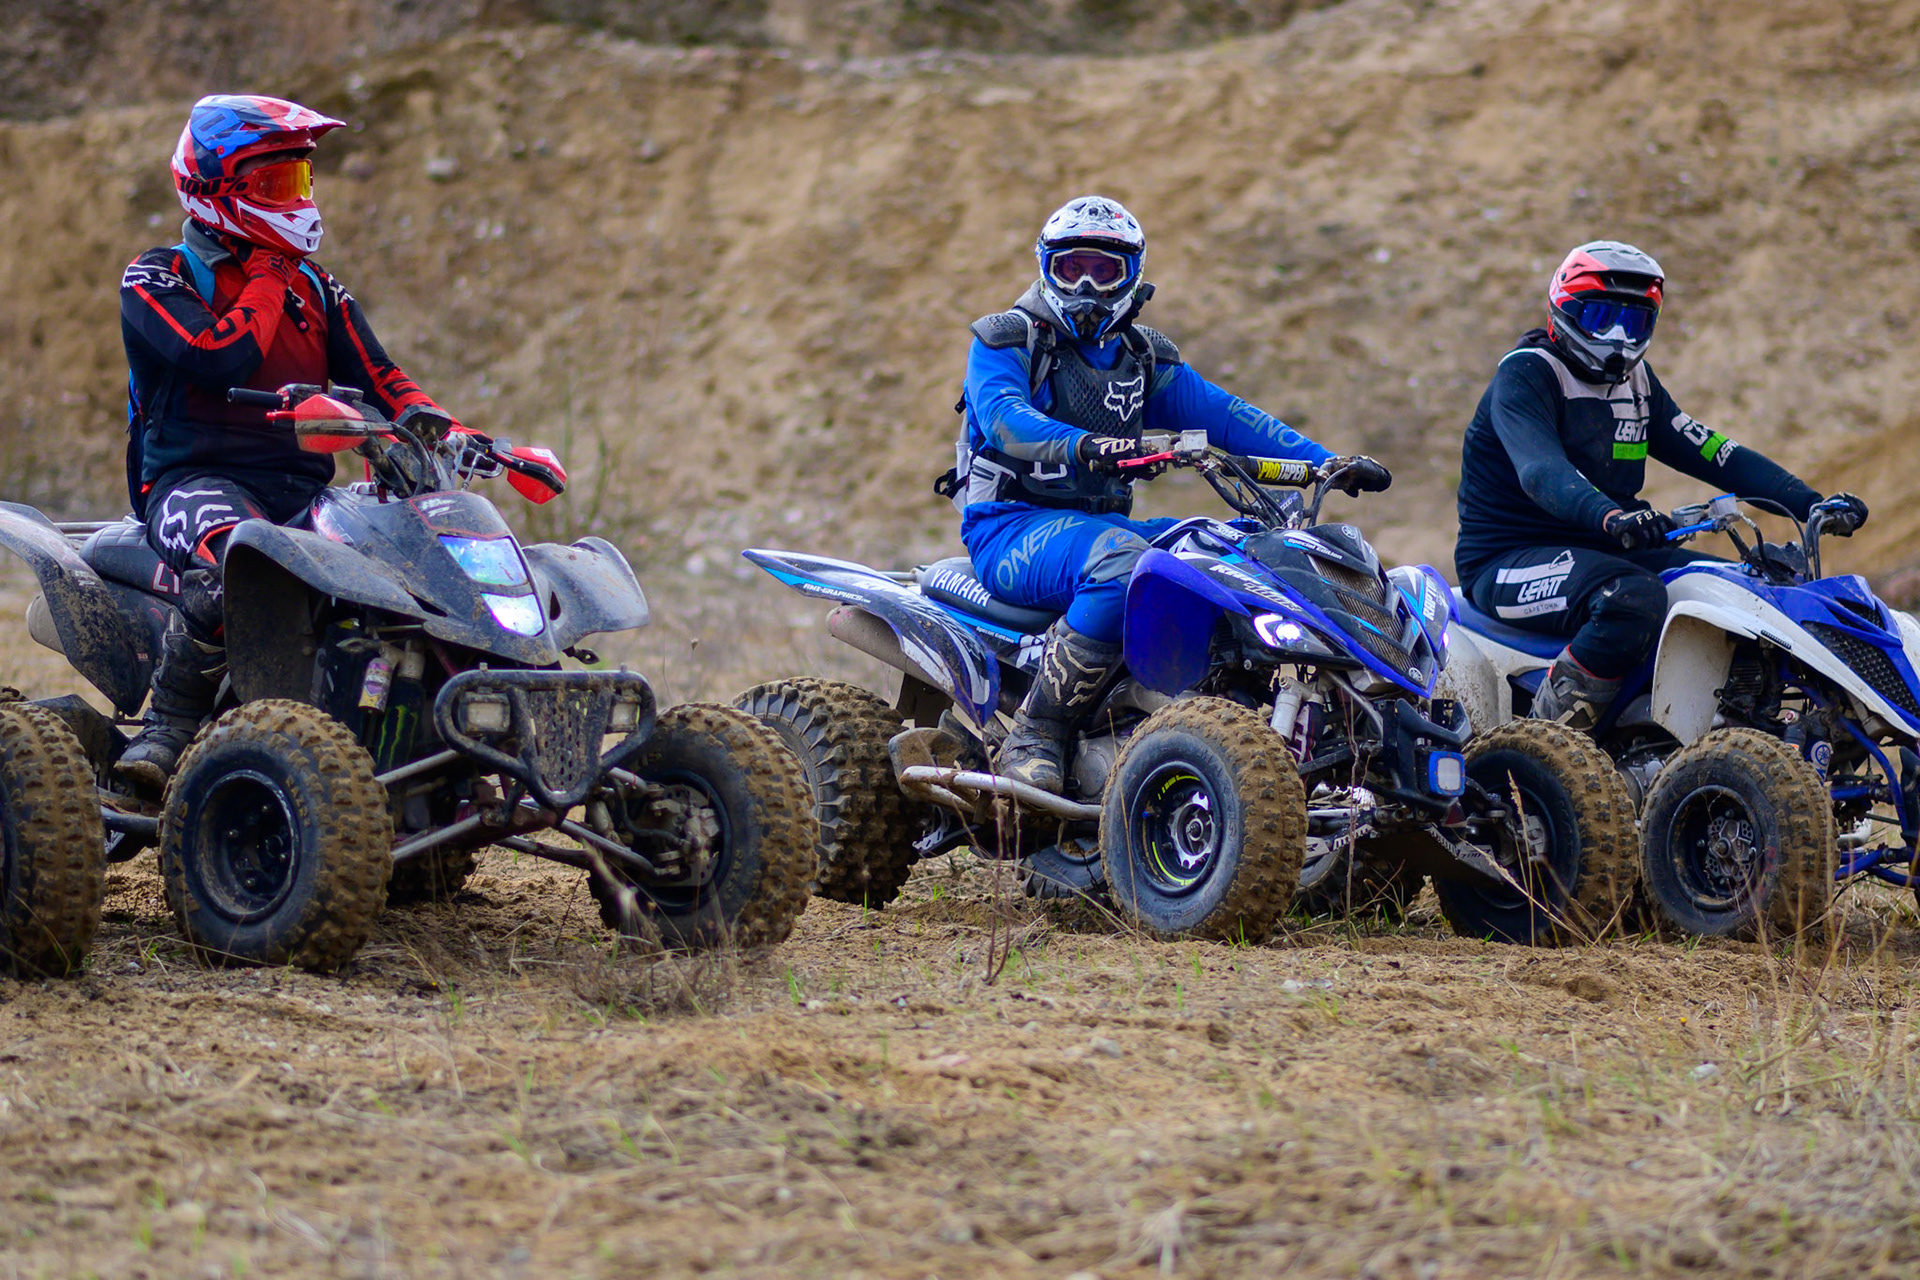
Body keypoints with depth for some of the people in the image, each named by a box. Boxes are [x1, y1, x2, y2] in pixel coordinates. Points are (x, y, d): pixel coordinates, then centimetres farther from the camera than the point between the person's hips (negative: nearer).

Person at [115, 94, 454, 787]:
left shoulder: (315, 289, 22)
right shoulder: (156, 280, 3)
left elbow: (374, 376, 13)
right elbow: (217, 360, -15)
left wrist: (423, 416, -9)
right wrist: (268, 281, -2)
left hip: (305, 489, 6)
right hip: (196, 478, -6)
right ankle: (165, 728, -28)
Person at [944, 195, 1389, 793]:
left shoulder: (1146, 359, 19)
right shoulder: (1005, 341, 1)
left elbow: (1225, 415, 11)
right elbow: (1004, 418, -20)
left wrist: (1330, 463, -1)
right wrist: (1084, 445, -41)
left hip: (1103, 519, 6)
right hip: (1010, 527, -6)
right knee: (1120, 561, -38)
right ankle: (1033, 736, -36)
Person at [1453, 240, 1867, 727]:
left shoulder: (1638, 383, 15)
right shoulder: (1525, 373, -12)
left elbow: (1714, 453, 10)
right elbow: (1541, 470, -30)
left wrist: (1813, 504, -3)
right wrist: (1610, 516, -50)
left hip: (1603, 552, 9)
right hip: (1507, 561, -9)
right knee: (1636, 597, -36)